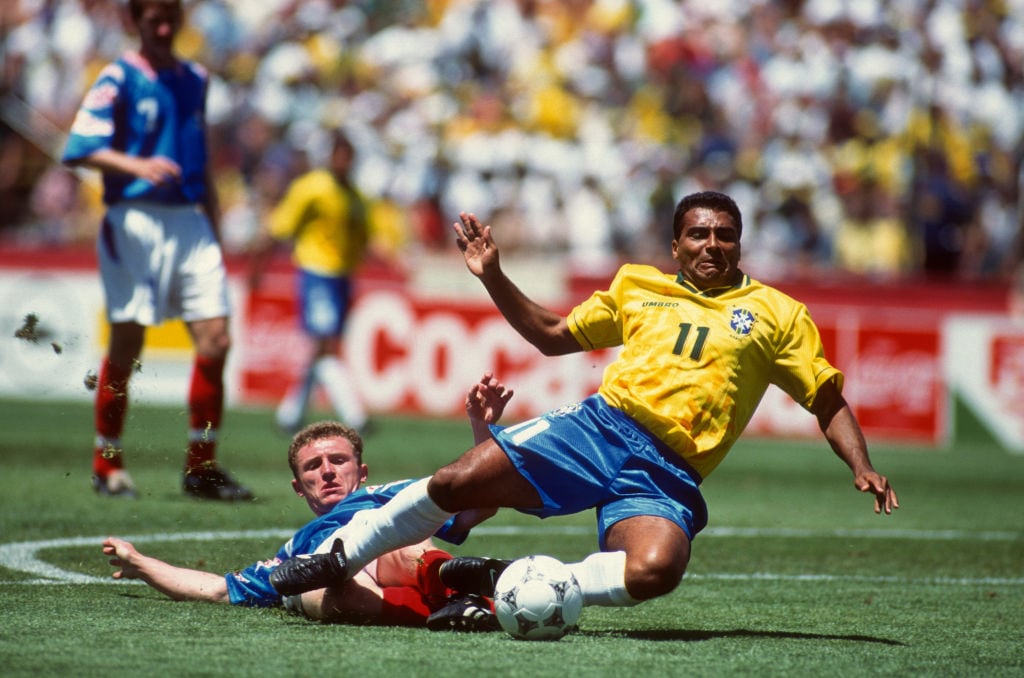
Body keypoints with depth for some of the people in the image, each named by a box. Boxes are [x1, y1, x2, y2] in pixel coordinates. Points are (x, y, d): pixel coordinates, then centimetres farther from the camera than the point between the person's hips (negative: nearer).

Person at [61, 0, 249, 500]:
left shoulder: (195, 80, 16)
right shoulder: (119, 79, -2)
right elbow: (80, 148, -12)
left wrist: (212, 229, 21)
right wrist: (137, 166, -26)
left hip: (190, 220, 5)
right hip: (134, 221, -5)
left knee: (215, 340, -4)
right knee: (127, 343, -2)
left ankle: (201, 467, 3)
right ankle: (107, 465, 10)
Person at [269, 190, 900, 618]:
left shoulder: (777, 314, 12)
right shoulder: (637, 286, 19)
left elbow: (830, 403, 12)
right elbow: (552, 334, 29)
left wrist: (863, 467, -5)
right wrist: (493, 276, 18)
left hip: (668, 473, -2)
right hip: (601, 425, 2)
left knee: (655, 570, -36)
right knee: (458, 482, -18)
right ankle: (336, 558, 2)